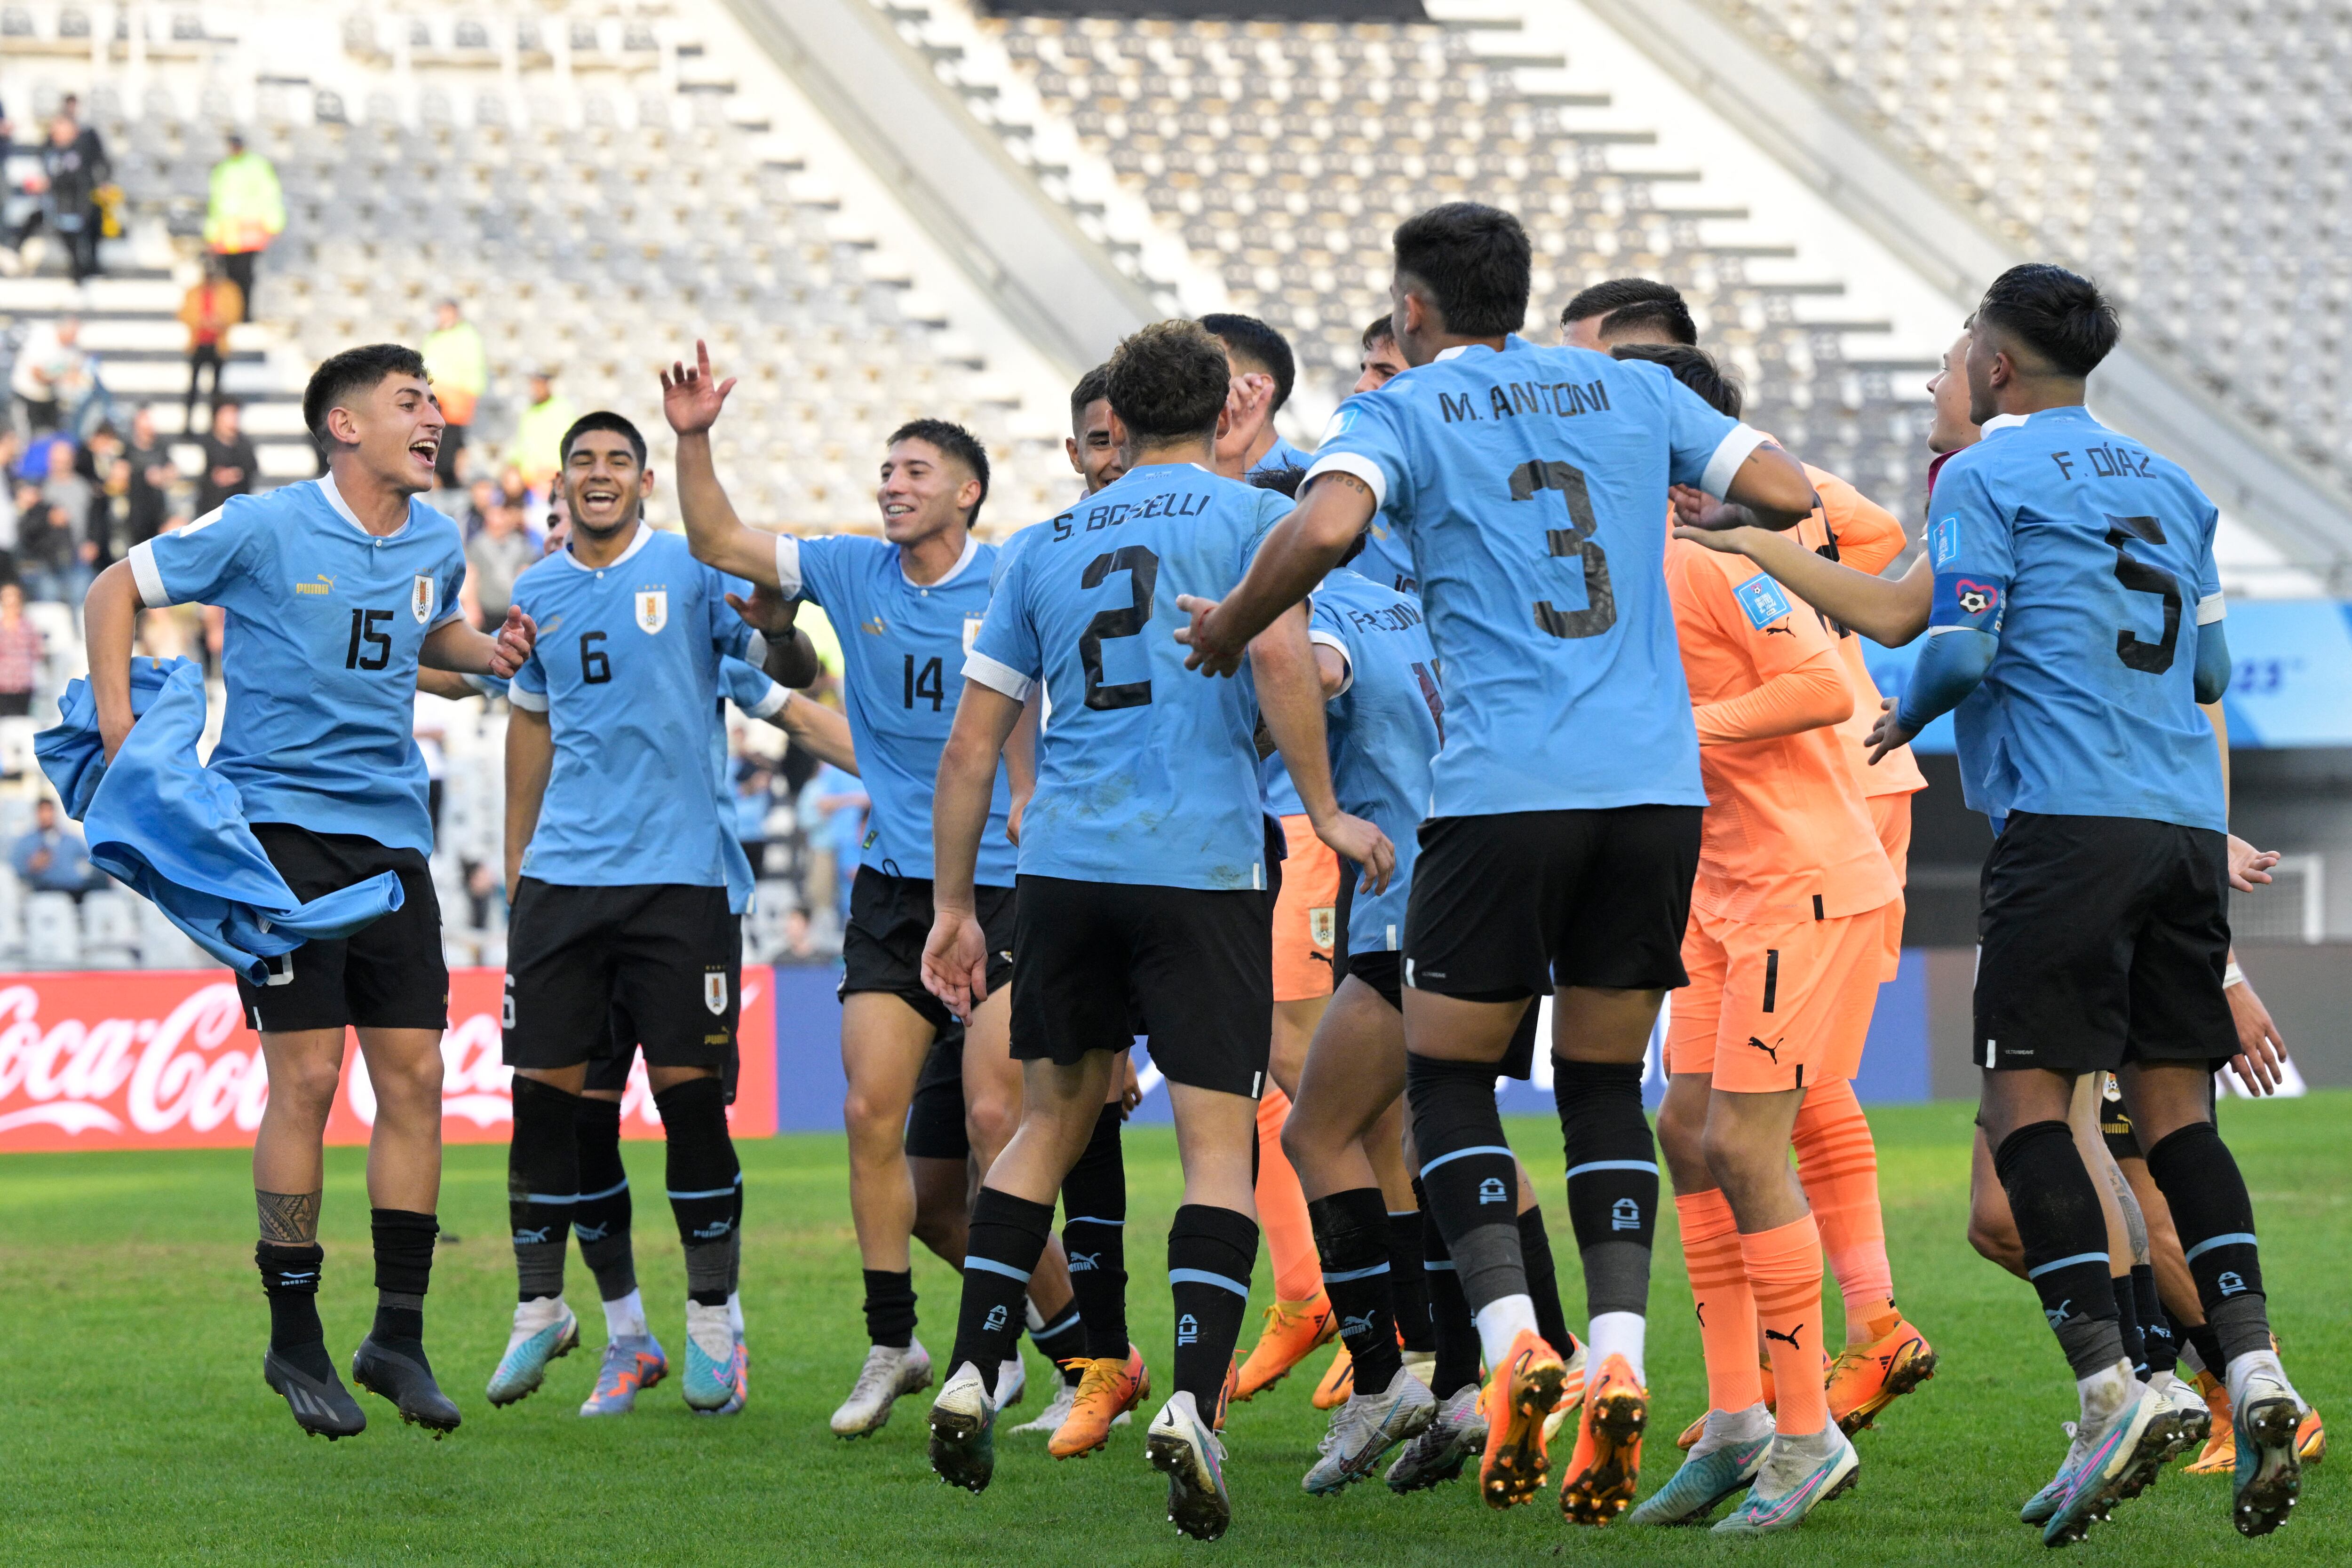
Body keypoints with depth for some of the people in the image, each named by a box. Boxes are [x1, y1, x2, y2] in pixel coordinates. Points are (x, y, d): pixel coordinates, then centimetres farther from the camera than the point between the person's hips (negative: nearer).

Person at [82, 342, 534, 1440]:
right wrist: (117, 727, -9)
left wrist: (486, 653, 8)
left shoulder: (435, 543, 9)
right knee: (306, 1076, -9)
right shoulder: (264, 530, -8)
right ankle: (294, 1340, 1)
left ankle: (398, 1337, 8)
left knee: (414, 1076, 0)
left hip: (392, 840, 6)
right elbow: (116, 590, 0)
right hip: (280, 826, -6)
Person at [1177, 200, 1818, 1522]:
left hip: (1505, 791, -3)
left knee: (1449, 1073, 10)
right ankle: (1619, 1353, -4)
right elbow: (1791, 494, 9)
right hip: (1660, 788, 3)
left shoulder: (1398, 411, 5)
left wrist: (1228, 629, 1)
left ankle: (1513, 1337, -8)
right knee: (1606, 1082, 13)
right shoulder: (1632, 392, 15)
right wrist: (1688, 501, 30)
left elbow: (1326, 526, -15)